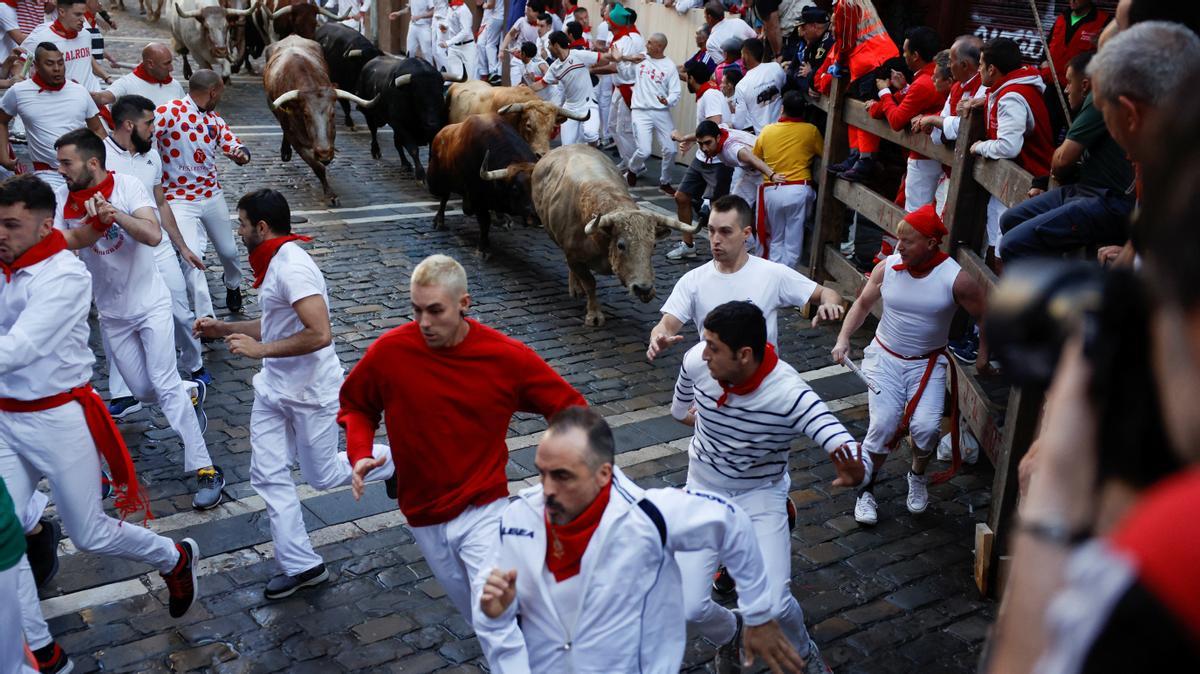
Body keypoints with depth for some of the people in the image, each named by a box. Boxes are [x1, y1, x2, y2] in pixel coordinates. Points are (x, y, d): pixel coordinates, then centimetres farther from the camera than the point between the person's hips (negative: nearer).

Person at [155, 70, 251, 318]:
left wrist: (240, 154, -17)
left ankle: (233, 286, 49)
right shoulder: (170, 112, -15)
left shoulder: (214, 120, 8)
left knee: (228, 251, 17)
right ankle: (205, 317, -11)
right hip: (180, 199, -6)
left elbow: (236, 145, 8)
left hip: (212, 195, 6)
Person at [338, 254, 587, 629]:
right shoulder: (390, 351, -13)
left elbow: (568, 408, -4)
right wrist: (360, 454, -12)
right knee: (475, 611, 19)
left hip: (484, 510, -2)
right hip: (423, 516, 3)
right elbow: (355, 405, 6)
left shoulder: (506, 357, -14)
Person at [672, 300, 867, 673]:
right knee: (687, 607, -9)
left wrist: (856, 472, -60)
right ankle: (728, 636, 30)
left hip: (761, 495, -2)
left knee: (774, 605, -14)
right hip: (704, 491, 3)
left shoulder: (790, 395, -31)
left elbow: (849, 454, -37)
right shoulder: (697, 361, -21)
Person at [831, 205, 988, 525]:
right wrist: (843, 338, -5)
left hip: (928, 363, -1)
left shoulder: (956, 279, -16)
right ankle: (866, 490, 10)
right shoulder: (887, 267, -8)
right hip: (885, 356, 1)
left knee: (926, 427, -17)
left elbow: (988, 317, -2)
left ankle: (918, 476, 17)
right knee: (883, 425, -13)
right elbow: (863, 303, 7)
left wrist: (983, 356, 4)